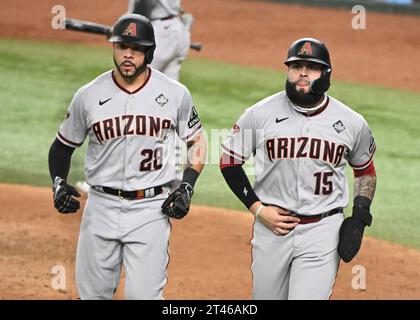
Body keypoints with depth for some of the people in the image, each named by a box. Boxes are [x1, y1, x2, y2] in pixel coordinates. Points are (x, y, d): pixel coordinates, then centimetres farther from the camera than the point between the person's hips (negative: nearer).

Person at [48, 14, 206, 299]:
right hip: (102, 207, 2)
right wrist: (59, 183, -5)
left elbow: (197, 141, 12)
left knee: (144, 295, -7)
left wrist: (187, 187, -1)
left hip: (151, 209, -2)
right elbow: (63, 145, 12)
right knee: (93, 294, 7)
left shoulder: (175, 94, -1)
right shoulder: (89, 96, 0)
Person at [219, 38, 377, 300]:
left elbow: (365, 170, 15)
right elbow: (229, 161, 5)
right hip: (271, 226, 1)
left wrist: (359, 218, 1)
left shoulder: (352, 123, -1)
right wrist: (258, 209, -5)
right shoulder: (260, 114, -4)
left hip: (323, 231, -1)